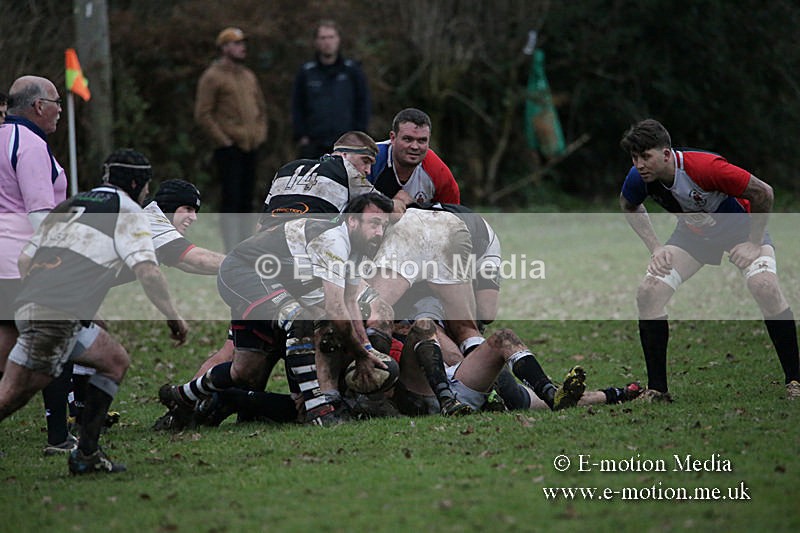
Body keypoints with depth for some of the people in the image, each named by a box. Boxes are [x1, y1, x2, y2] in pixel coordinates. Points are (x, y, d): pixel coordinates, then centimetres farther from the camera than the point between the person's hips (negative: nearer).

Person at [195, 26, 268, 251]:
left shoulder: (248, 76, 17)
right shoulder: (213, 77, -5)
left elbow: (260, 106, 28)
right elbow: (203, 114, -10)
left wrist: (260, 133, 14)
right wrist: (222, 139, -12)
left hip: (250, 147, 7)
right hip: (229, 149, -7)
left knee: (246, 199, 10)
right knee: (231, 199, -10)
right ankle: (231, 253, -10)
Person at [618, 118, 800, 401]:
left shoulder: (705, 167, -37)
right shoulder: (638, 179, -21)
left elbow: (763, 193, -27)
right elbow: (628, 206, 5)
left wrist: (754, 243, -20)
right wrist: (655, 247, -4)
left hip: (740, 228, -5)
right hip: (692, 235, 5)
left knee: (765, 286, -30)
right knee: (648, 293, -14)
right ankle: (657, 389, -4)